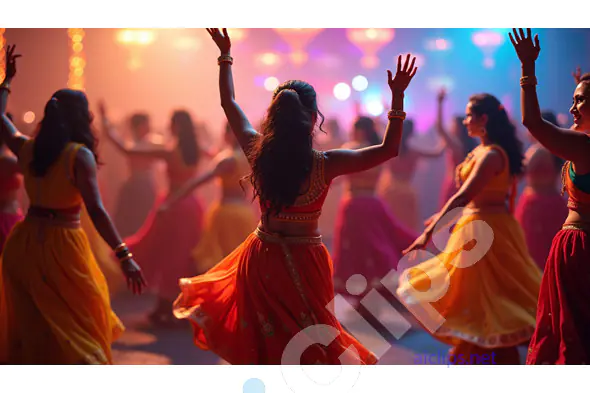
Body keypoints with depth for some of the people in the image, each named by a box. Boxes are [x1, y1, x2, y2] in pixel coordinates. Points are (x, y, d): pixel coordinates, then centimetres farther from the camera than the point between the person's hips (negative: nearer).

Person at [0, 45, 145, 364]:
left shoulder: (27, 149, 4)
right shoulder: (80, 155, -14)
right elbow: (95, 210, -23)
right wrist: (124, 256, -25)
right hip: (62, 245, -6)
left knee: (29, 323, 19)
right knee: (80, 324, 4)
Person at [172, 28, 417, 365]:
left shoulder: (258, 151, -9)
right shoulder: (325, 164, -18)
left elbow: (229, 104, 8)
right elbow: (389, 149, -10)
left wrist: (226, 55, 18)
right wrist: (398, 97, -11)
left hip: (261, 258, 4)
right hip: (304, 263, -3)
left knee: (265, 339, 20)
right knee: (307, 348, 10)